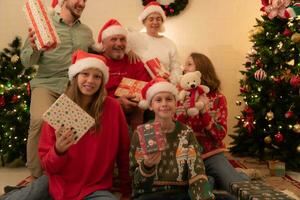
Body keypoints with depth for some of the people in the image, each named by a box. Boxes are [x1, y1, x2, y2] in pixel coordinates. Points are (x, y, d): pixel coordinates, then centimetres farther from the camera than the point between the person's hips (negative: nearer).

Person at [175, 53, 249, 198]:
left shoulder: (217, 98, 2)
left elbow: (220, 135, -7)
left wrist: (204, 111, -19)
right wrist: (184, 111, -19)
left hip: (212, 154, 1)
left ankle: (213, 180, 11)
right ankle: (211, 181, 3)